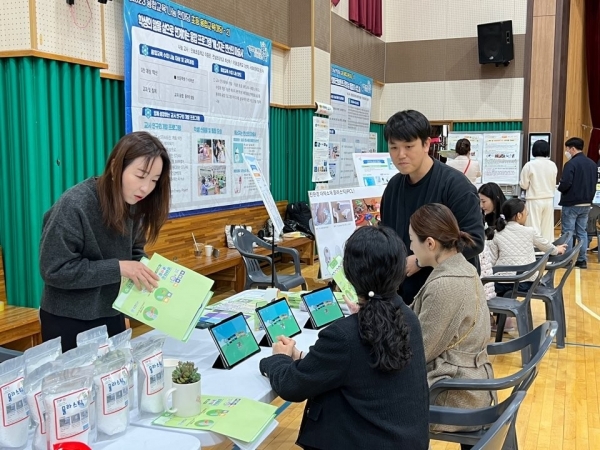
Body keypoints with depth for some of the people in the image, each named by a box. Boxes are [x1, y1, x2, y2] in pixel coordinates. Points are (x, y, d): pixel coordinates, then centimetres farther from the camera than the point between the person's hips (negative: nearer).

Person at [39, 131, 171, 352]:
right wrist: (118, 268, -27)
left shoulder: (133, 204, -2)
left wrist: (149, 272, -12)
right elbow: (54, 270, -23)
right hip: (69, 322, -6)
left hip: (112, 316, 6)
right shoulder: (74, 205, -23)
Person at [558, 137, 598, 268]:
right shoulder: (592, 164, 9)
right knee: (582, 232, 12)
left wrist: (560, 188, -2)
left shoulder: (571, 163, -17)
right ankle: (582, 260, 15)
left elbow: (565, 184, -23)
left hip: (571, 204, -7)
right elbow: (594, 183, 16)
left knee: (568, 233, 0)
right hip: (586, 204, 7)